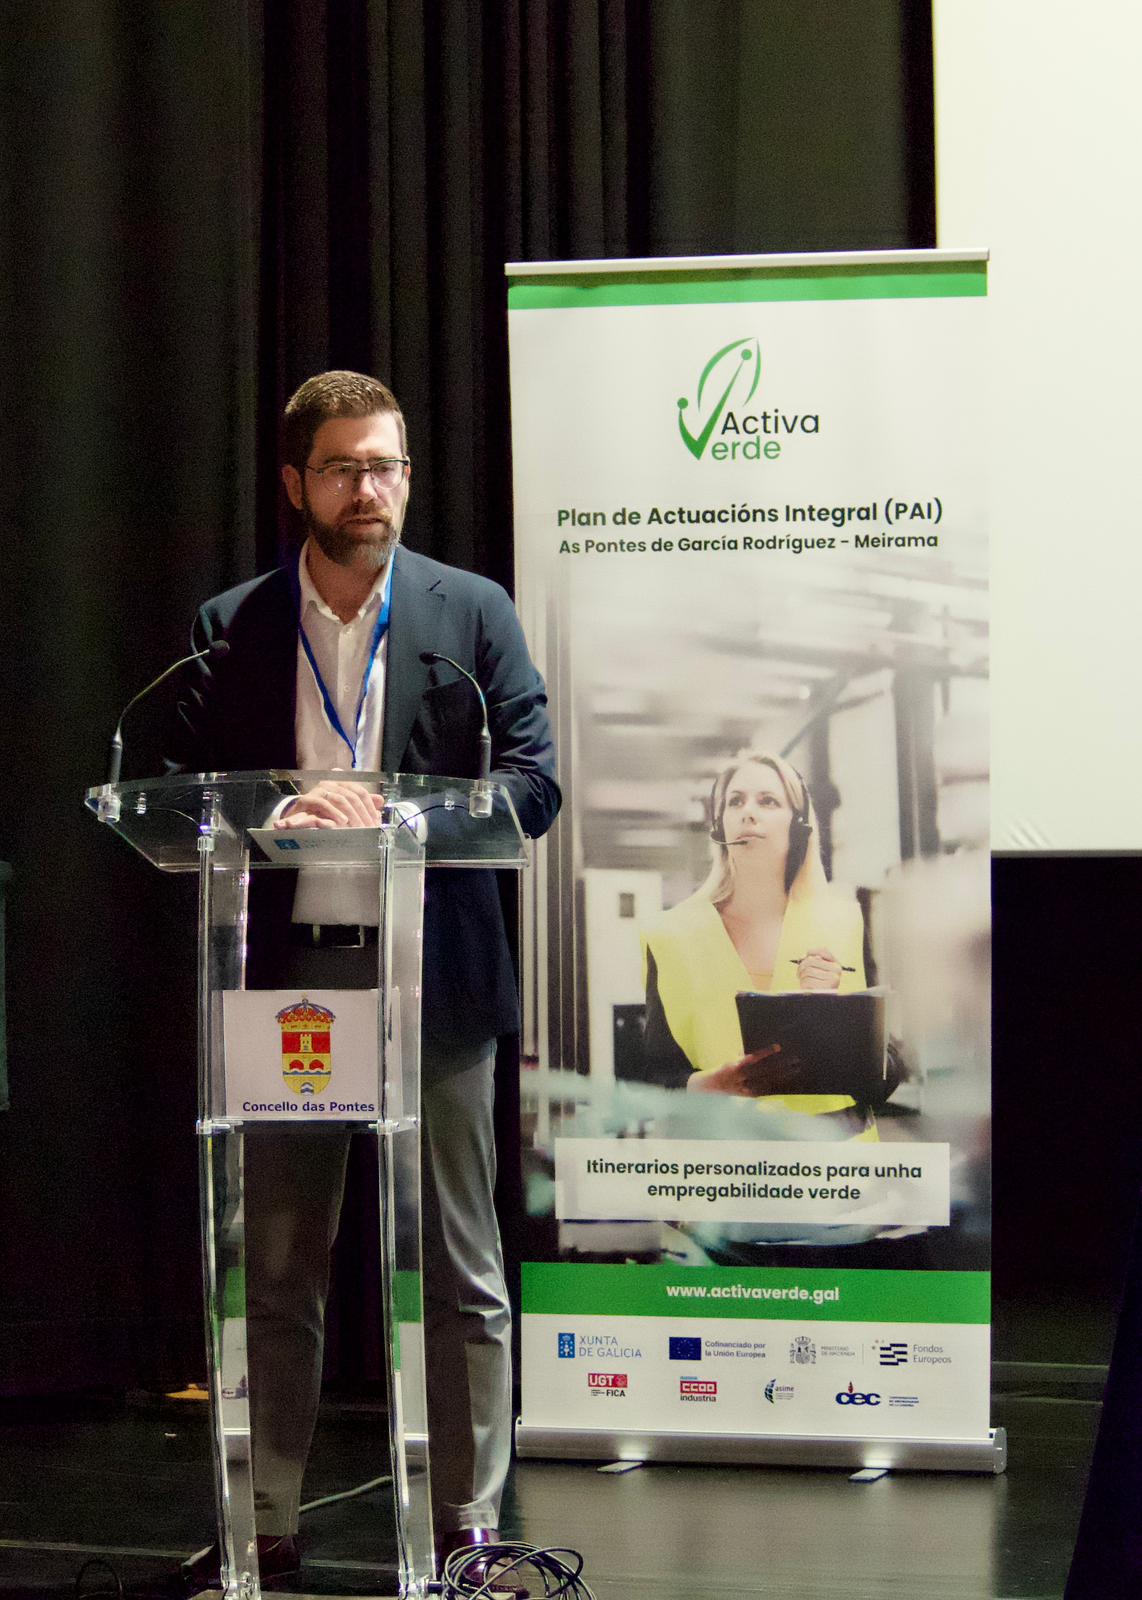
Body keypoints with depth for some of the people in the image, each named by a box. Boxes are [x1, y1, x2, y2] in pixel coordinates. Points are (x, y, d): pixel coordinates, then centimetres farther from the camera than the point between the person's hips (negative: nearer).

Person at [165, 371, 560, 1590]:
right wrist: (267, 817, -18)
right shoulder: (230, 629, 7)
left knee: (459, 1273, 5)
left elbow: (531, 784, -3)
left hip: (433, 979, -1)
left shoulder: (472, 613, 3)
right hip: (285, 979, 1)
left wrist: (385, 810, -16)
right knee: (275, 1275, 10)